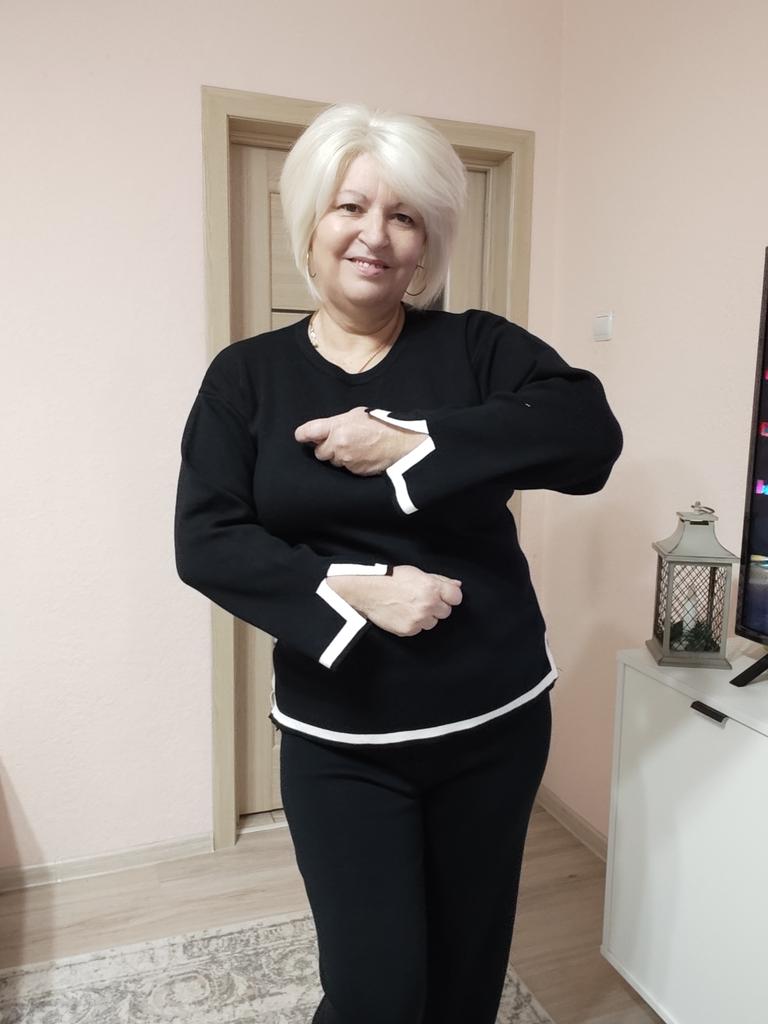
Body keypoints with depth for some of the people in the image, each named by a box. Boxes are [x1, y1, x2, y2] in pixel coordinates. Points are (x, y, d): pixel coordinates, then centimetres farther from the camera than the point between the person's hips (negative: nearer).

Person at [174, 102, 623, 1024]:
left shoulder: (477, 347, -3)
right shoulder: (246, 375, -1)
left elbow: (588, 433, -19)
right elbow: (206, 541, -9)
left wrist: (409, 445, -25)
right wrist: (355, 593, -21)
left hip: (496, 719, 2)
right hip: (338, 739, -1)